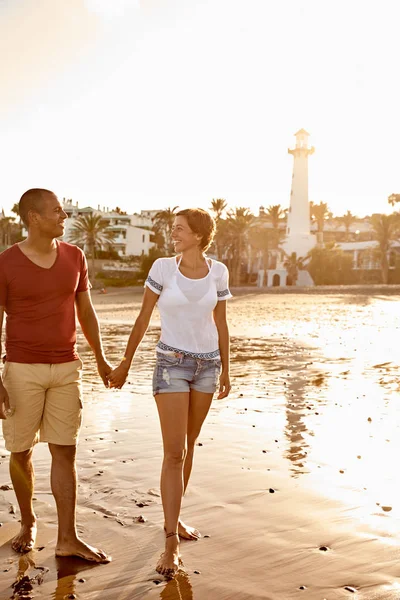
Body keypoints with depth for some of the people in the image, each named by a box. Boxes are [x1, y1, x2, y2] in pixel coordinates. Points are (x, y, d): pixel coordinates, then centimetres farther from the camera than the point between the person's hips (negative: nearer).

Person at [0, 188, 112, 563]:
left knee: (65, 452, 1)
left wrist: (100, 359, 15)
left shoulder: (74, 257, 2)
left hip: (66, 369, 2)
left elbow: (85, 311, 11)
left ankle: (67, 540, 9)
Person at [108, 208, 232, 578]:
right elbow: (143, 318, -1)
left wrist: (225, 370, 10)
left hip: (207, 364, 3)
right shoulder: (163, 267, -7)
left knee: (188, 446, 14)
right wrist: (125, 363, 4)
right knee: (174, 454, -8)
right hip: (171, 364, -3)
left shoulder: (217, 271, 0)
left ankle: (173, 518, 32)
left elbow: (220, 324, 7)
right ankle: (171, 543, -3)